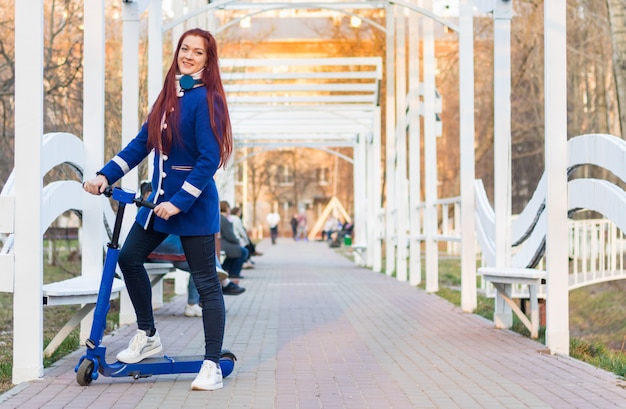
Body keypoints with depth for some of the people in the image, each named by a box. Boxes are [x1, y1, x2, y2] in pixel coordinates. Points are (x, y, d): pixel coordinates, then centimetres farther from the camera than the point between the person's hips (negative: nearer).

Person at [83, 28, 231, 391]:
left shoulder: (205, 99, -14)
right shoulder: (168, 96, 10)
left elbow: (209, 159, -19)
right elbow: (142, 143, 10)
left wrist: (179, 201, -22)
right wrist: (106, 175, 0)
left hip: (193, 202, -8)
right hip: (160, 197, 9)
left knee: (206, 283, -3)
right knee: (129, 258, 12)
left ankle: (213, 365, 4)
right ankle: (148, 336, 29)